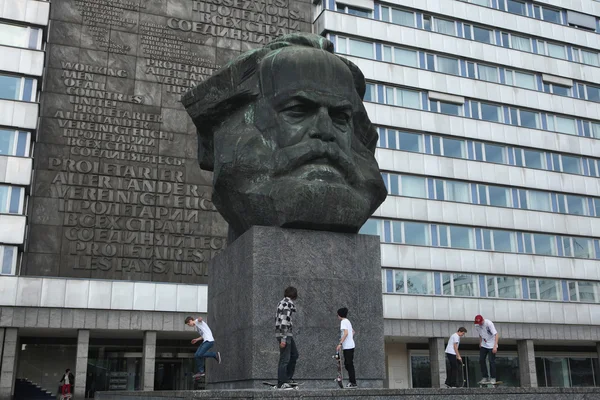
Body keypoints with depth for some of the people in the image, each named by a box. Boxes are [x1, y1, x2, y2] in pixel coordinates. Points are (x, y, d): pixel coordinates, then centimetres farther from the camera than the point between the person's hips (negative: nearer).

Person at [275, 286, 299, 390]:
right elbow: (284, 322, -22)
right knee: (285, 359, -4)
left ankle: (288, 378, 24)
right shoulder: (288, 304, -15)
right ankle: (281, 384, 2)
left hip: (288, 334, 10)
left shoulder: (283, 302, 13)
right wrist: (283, 339, -22)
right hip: (285, 334, -10)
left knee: (294, 355, 19)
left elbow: (277, 319, 17)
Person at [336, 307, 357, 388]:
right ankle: (352, 382, 14)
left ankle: (353, 383, -6)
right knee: (348, 364, 12)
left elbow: (346, 333, -21)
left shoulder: (343, 321, -10)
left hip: (347, 346, -9)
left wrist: (340, 343, -23)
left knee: (349, 365, -7)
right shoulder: (348, 321, 18)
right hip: (350, 345, 9)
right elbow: (353, 332, 26)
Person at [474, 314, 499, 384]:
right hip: (483, 345, 6)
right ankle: (485, 377, 11)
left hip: (491, 345, -6)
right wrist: (480, 343, 10)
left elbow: (496, 334, -25)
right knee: (481, 360, 2)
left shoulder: (489, 323, -23)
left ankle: (493, 378, 3)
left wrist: (495, 346, -31)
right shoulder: (477, 325, -5)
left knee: (492, 361, -7)